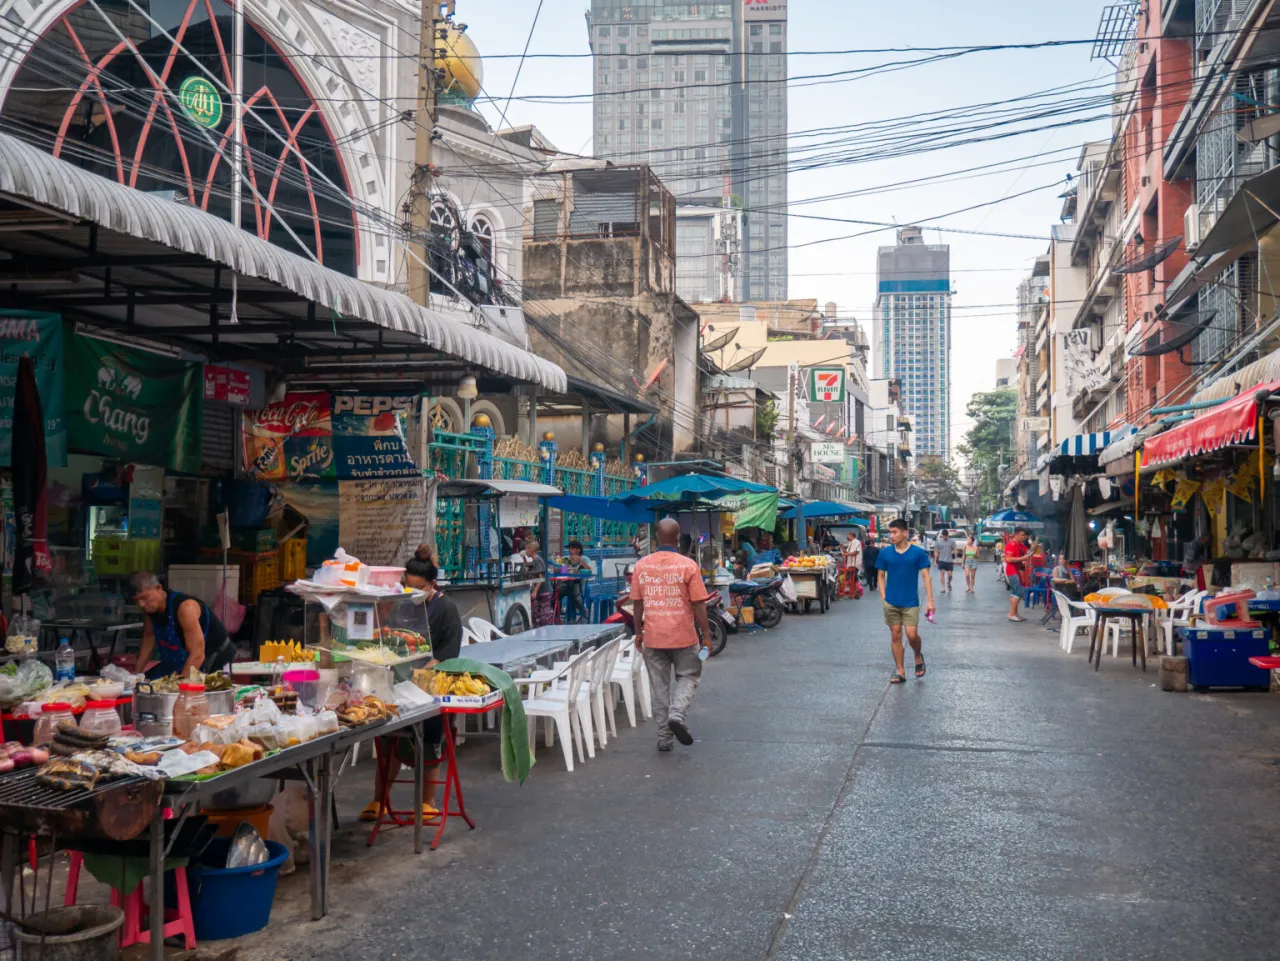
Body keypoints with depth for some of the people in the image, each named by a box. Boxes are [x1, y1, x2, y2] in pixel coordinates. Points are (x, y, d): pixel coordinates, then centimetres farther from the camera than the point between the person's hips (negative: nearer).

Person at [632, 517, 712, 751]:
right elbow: (699, 604, -8)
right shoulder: (688, 565, -9)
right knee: (688, 677, 16)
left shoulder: (641, 565, -1)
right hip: (683, 636, -2)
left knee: (660, 686, 12)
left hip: (653, 637, 2)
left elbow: (637, 603, 5)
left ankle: (664, 737, 13)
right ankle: (677, 714, -7)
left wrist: (639, 632, 17)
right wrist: (706, 636, 0)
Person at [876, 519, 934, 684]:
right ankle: (900, 672, 13)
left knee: (912, 634, -9)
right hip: (891, 602, 2)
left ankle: (918, 656, 23)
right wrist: (883, 598, -1)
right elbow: (881, 576, 8)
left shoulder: (918, 552, -6)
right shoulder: (885, 553, 0)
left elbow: (926, 577, -4)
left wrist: (930, 600, -9)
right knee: (895, 636, 4)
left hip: (911, 602, -2)